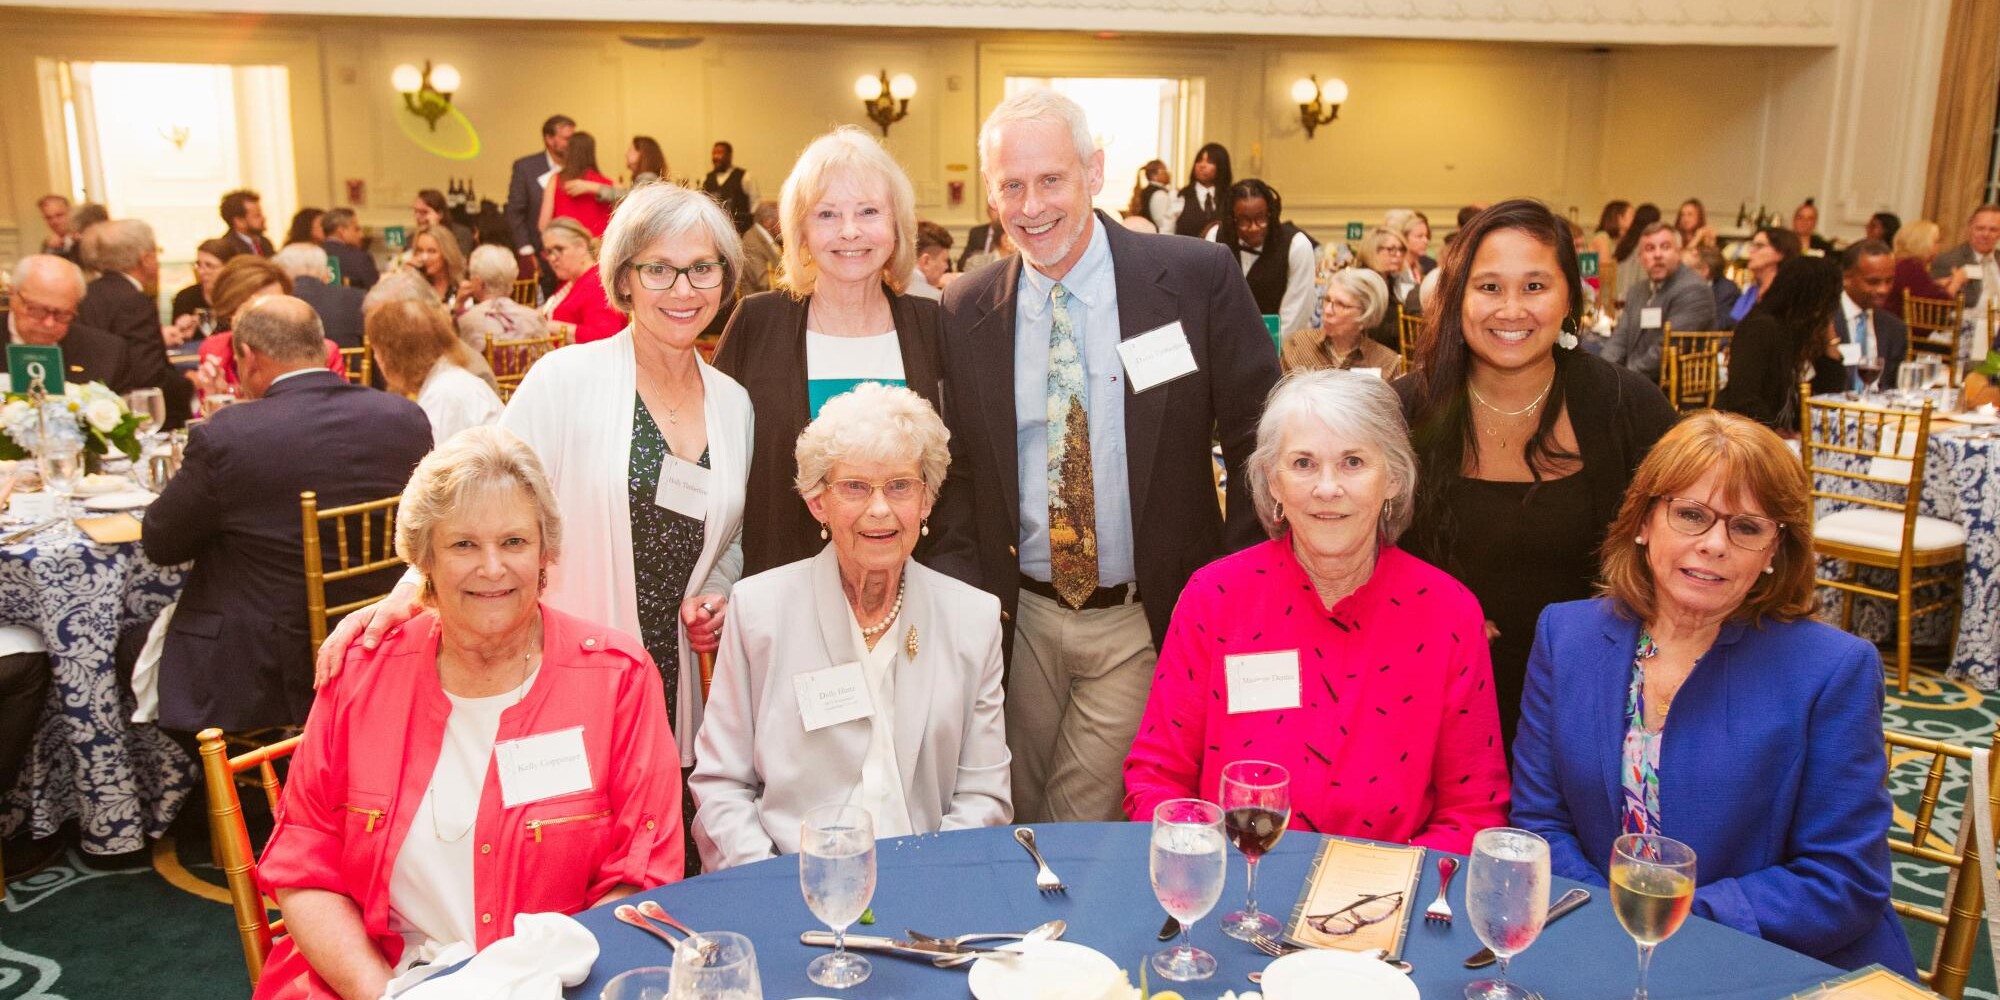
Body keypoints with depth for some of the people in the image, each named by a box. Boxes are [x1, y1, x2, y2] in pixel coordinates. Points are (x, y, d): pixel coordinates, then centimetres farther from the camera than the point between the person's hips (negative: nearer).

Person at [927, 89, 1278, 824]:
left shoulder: (1198, 279, -9)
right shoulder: (965, 310, -1)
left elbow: (1262, 441, -5)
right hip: (1019, 618, 3)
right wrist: (968, 596, -4)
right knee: (1018, 831, 16)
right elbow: (954, 464, 7)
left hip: (1149, 622, -2)